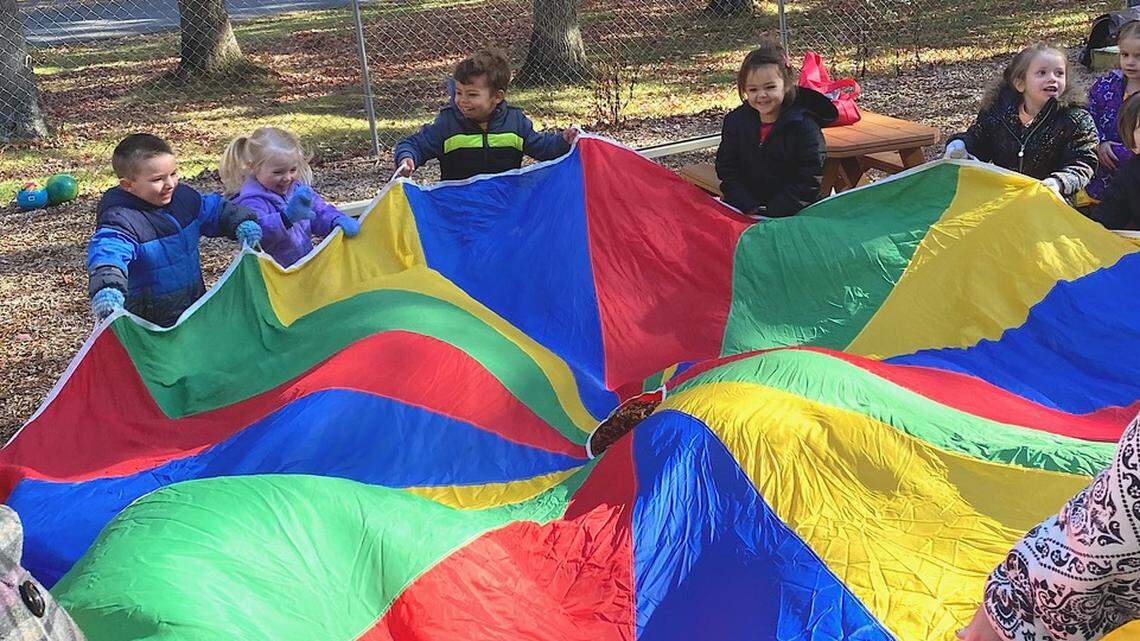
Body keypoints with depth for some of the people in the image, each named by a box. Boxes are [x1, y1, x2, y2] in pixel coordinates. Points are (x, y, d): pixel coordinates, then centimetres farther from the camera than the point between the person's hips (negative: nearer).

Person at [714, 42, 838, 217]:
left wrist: (771, 212, -16)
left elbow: (808, 182, -10)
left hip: (794, 214, -3)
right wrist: (750, 209, -10)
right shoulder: (735, 121, 4)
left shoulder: (804, 125, -8)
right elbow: (727, 171, 3)